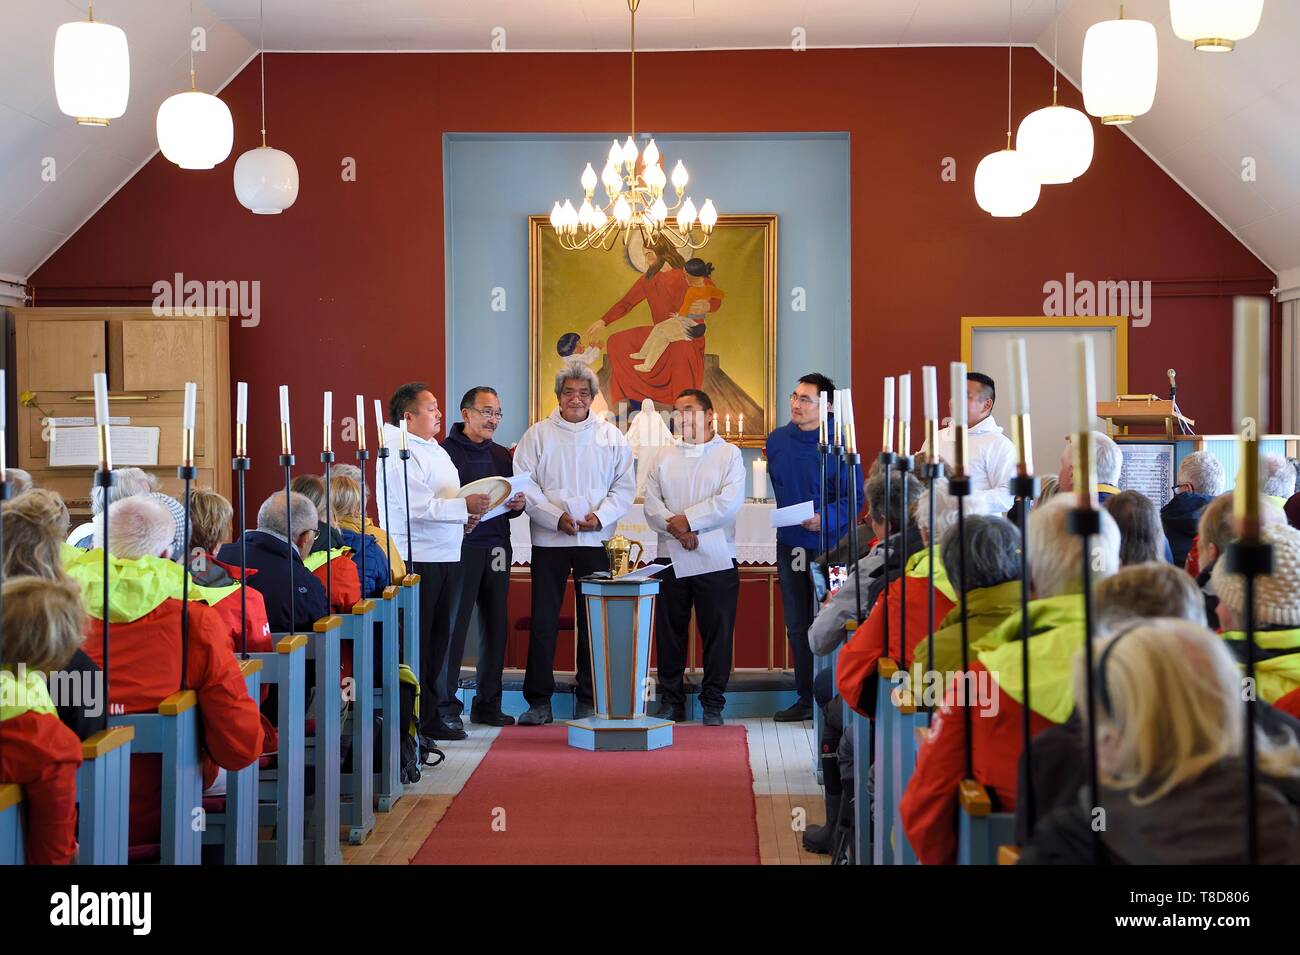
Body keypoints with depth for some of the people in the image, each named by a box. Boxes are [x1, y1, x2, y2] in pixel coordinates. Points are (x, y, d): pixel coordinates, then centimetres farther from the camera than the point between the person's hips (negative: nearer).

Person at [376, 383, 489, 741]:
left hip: (447, 559, 10)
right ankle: (416, 721, 0)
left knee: (440, 642, 12)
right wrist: (465, 506, -18)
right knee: (416, 645, -4)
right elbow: (417, 507, -22)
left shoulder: (435, 449, 20)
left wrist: (465, 520, 9)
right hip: (416, 562, -10)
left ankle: (435, 713, 19)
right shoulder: (400, 452, -12)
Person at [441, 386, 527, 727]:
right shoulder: (446, 452, -3)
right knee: (455, 626, -5)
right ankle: (446, 705, 1)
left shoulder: (502, 456, 18)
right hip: (460, 548, -6)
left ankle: (488, 704, 16)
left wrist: (517, 504, 0)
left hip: (496, 549, 7)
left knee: (496, 625, 8)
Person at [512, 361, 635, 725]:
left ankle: (588, 701, 13)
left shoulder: (612, 437, 8)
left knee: (593, 622, 4)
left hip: (595, 540, 1)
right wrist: (557, 517, -14)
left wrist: (600, 516, -10)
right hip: (549, 541, -1)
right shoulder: (538, 435, 4)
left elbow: (625, 487, 6)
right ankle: (539, 702, 6)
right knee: (543, 622, -1)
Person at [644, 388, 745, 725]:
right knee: (670, 631, 6)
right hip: (670, 557, 3)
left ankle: (712, 705, 9)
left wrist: (687, 520, -11)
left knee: (717, 632, 0)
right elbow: (651, 503, 4)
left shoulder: (729, 454, 3)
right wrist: (675, 527, -13)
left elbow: (730, 502, -10)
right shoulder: (665, 456, 14)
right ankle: (671, 701, 16)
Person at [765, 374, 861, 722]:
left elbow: (854, 496, -14)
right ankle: (806, 697, 20)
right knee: (797, 627, 11)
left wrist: (825, 518, -28)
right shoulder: (777, 440, 6)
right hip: (789, 545, 6)